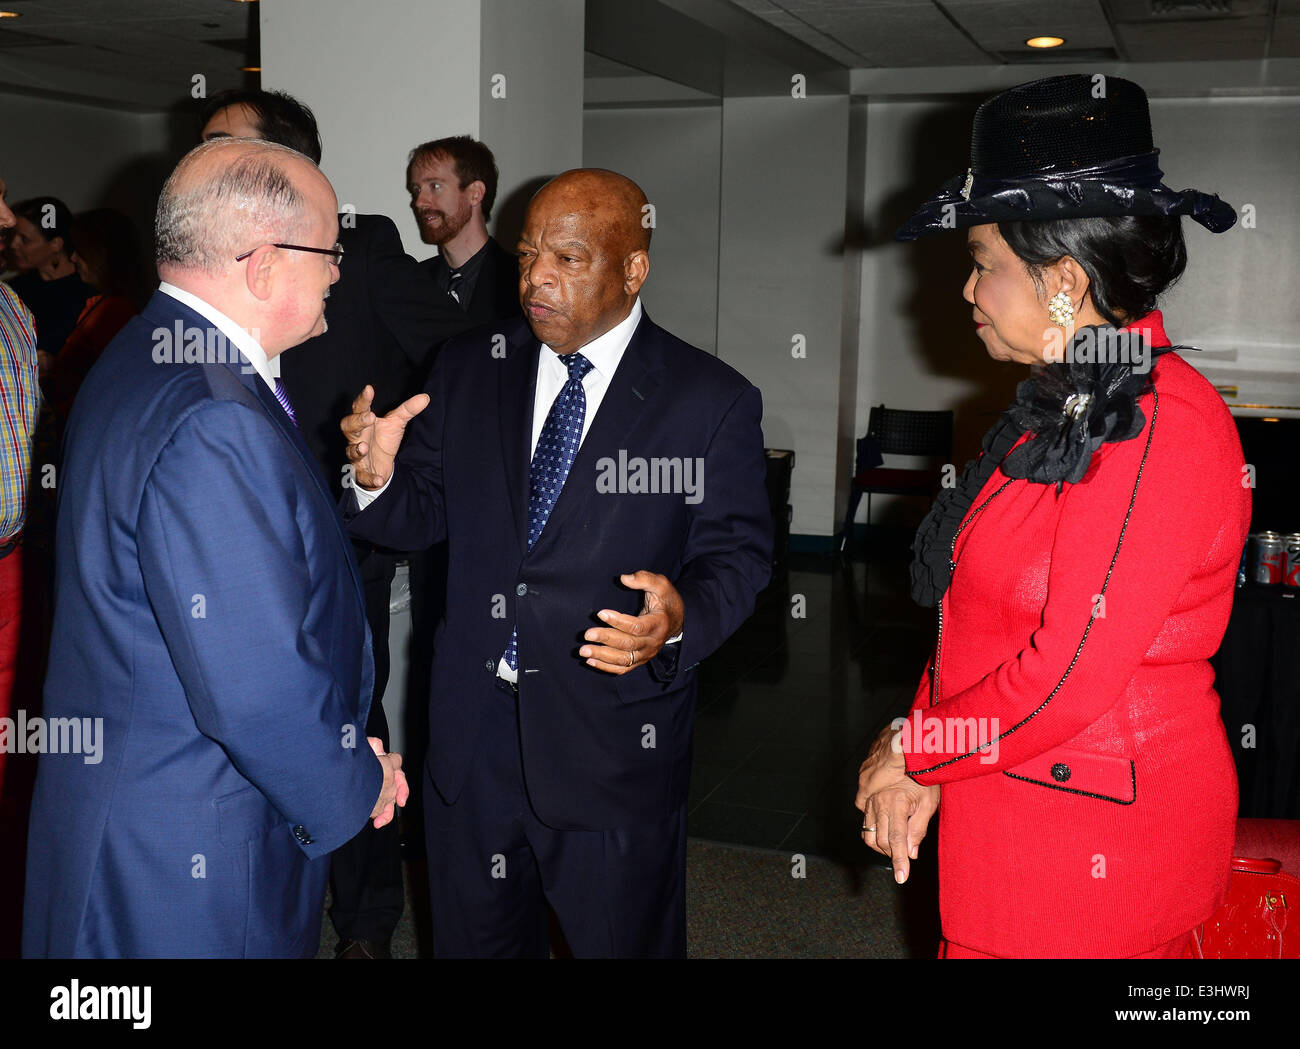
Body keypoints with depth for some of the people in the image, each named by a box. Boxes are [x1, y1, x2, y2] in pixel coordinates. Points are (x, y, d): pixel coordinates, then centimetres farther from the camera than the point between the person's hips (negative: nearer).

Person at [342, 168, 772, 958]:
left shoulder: (712, 402, -7)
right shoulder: (466, 372, 3)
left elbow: (737, 553, -6)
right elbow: (425, 515, 5)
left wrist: (679, 620, -27)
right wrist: (380, 476, -18)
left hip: (614, 747, -3)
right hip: (472, 738, 4)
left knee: (623, 944, 15)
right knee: (473, 940, 23)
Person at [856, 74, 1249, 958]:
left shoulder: (1161, 427, -21)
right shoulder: (1061, 405, 8)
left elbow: (1067, 675, -24)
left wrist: (913, 747, -10)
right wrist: (919, 764, 1)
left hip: (1095, 842, -8)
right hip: (1011, 810, 8)